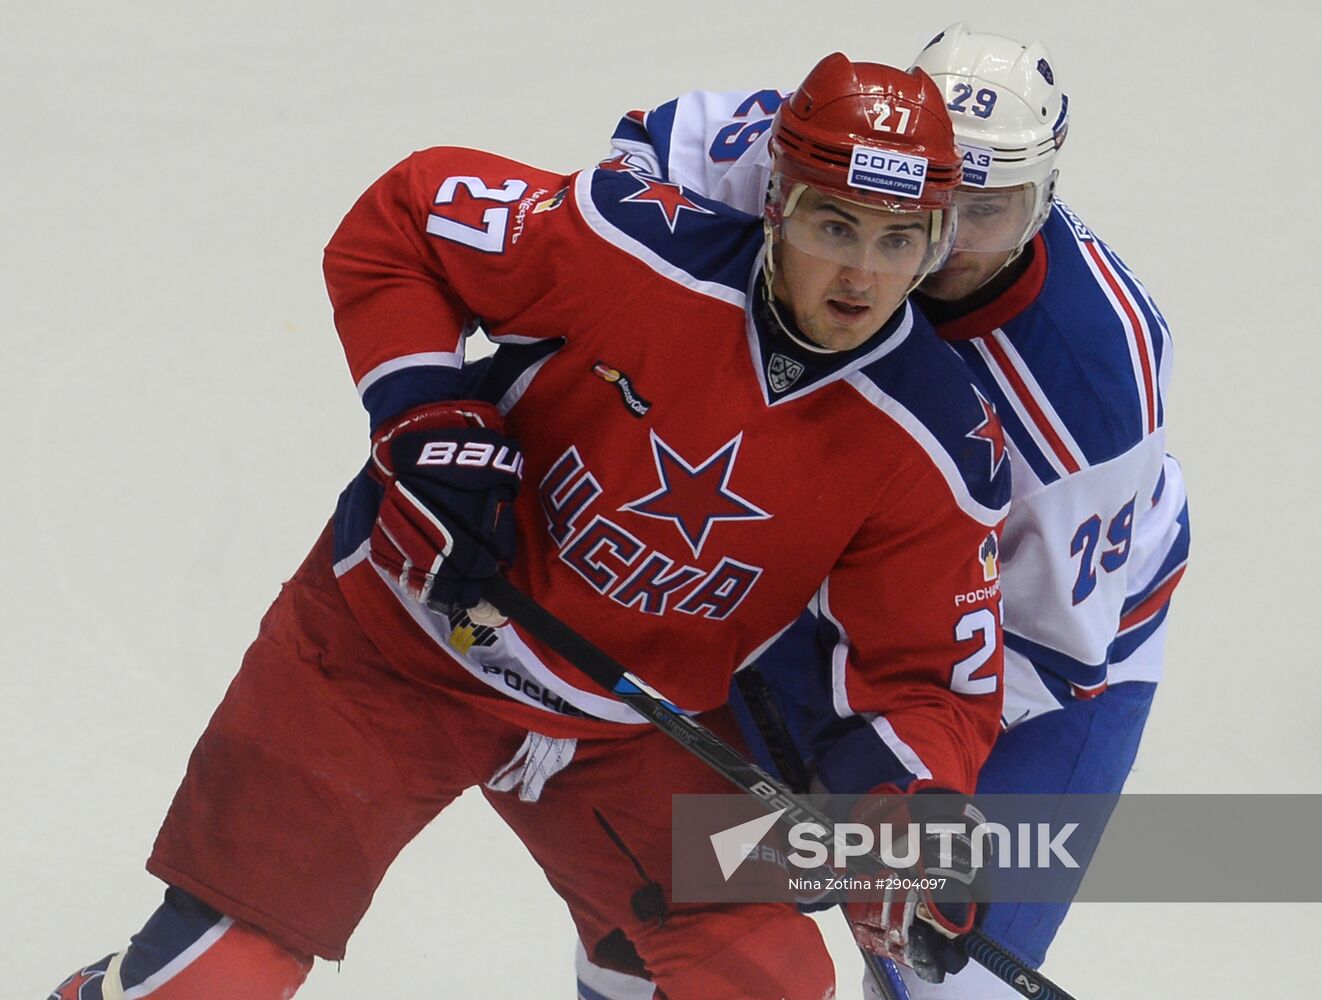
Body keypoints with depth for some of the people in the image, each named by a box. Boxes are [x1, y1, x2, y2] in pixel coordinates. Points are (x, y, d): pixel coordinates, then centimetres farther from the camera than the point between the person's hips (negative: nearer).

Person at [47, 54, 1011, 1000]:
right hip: (401, 636, -3)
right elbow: (397, 219, -12)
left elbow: (926, 678, -9)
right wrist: (431, 423, -22)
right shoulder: (637, 249, -24)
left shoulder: (936, 451, -16)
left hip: (628, 738, 3)